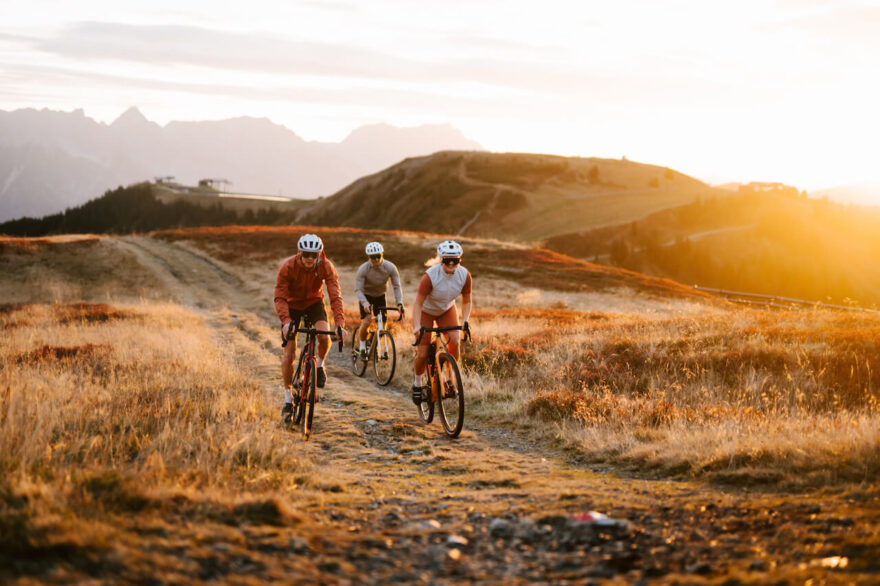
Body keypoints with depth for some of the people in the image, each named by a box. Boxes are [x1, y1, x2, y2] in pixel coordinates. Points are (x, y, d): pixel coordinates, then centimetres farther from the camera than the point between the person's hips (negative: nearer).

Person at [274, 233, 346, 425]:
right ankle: (288, 398, 5)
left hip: (314, 302, 1)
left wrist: (339, 323, -39)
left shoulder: (326, 267, -26)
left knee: (324, 336, -28)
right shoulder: (287, 267, -29)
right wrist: (286, 321, -44)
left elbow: (335, 296, -27)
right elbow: (280, 298, -28)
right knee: (289, 353, -8)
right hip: (292, 304, -1)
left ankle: (319, 365, 4)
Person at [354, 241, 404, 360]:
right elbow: (358, 289, -27)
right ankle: (362, 347, -2)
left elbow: (396, 286, -15)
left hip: (380, 296, 3)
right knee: (366, 321, -22)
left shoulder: (390, 268, -20)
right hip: (366, 296, -3)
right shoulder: (363, 269, -26)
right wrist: (365, 304, -44)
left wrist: (399, 303, -29)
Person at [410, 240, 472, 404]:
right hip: (426, 311, -3)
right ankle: (417, 383, 20)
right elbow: (418, 303, -30)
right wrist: (417, 327, -42)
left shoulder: (464, 275, -21)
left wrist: (464, 321, -23)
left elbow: (466, 302, -8)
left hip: (446, 310, 3)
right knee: (422, 354, -9)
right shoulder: (430, 276, -33)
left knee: (455, 342, -22)